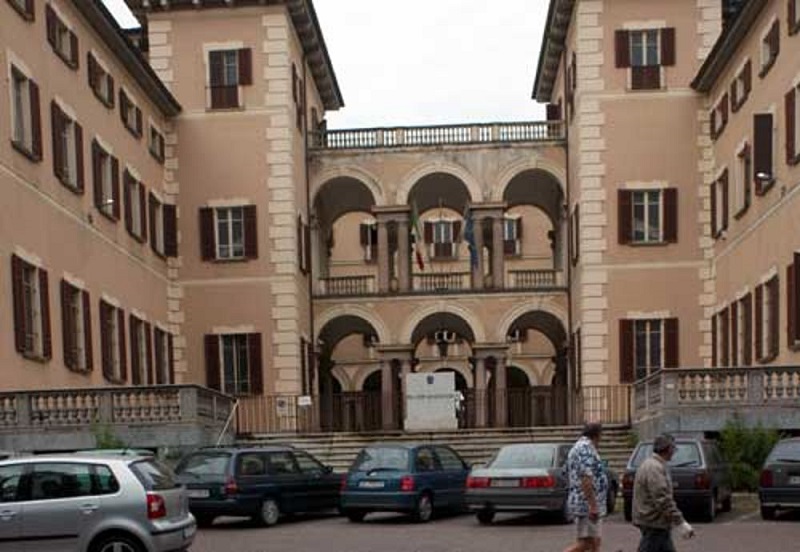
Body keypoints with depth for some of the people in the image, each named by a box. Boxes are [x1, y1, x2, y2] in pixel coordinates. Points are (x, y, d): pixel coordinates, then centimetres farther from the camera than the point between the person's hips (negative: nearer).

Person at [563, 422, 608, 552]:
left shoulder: (577, 448, 19)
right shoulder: (586, 448, -14)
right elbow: (586, 479, -23)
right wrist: (593, 505, -25)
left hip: (582, 504, 11)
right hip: (587, 505, -11)